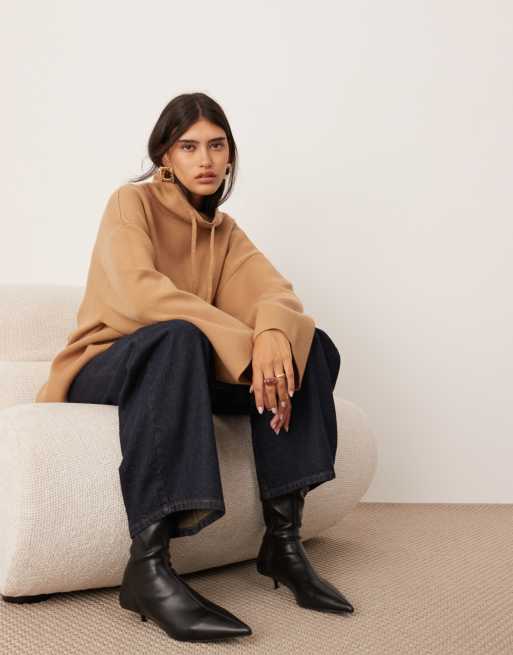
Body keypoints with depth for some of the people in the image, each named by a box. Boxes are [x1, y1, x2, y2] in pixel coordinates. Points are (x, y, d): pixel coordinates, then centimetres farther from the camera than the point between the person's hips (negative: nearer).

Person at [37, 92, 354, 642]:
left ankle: (283, 540, -17)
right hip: (104, 370, -5)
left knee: (311, 347, -13)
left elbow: (275, 289, -6)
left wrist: (272, 333, -32)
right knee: (178, 340, -38)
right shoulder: (132, 202, -5)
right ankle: (148, 565, -39)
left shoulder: (224, 230, 13)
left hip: (198, 372, 6)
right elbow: (136, 292, -25)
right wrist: (246, 342, -34)